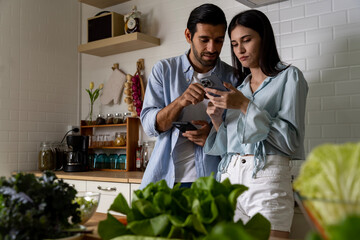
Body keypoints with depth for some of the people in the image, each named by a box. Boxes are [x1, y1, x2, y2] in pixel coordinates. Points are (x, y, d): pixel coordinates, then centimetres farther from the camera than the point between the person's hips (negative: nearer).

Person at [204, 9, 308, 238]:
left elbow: (291, 139, -7)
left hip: (266, 176, -4)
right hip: (229, 176, 5)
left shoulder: (288, 77, 5)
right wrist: (217, 118, -2)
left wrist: (245, 106, -11)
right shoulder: (238, 86, 19)